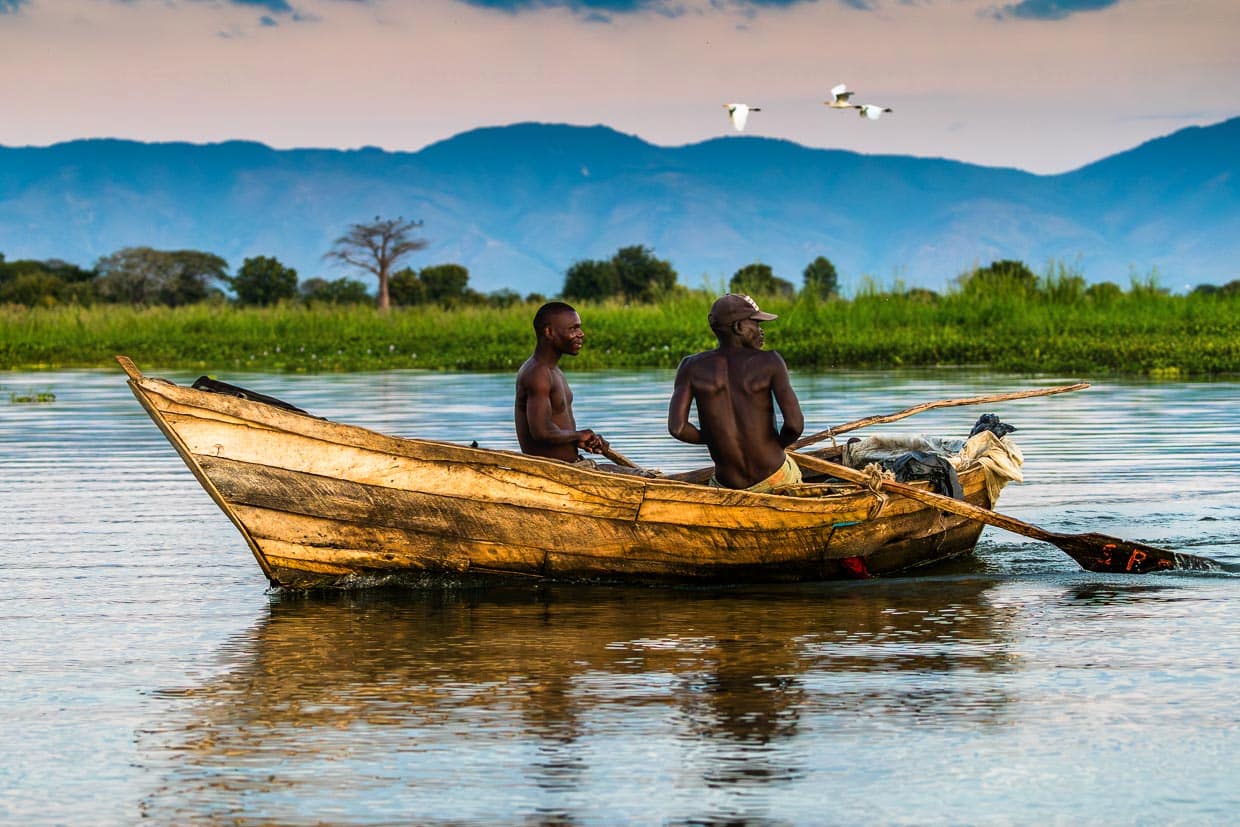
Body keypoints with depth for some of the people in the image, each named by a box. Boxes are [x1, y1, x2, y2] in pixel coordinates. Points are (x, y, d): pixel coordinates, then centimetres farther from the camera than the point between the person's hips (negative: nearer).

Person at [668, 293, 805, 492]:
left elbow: (676, 428, -15)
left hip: (727, 484, 2)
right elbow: (795, 424, -19)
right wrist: (778, 445, 4)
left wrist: (711, 439, 6)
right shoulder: (769, 362, -12)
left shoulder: (691, 367, -6)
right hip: (774, 476, -2)